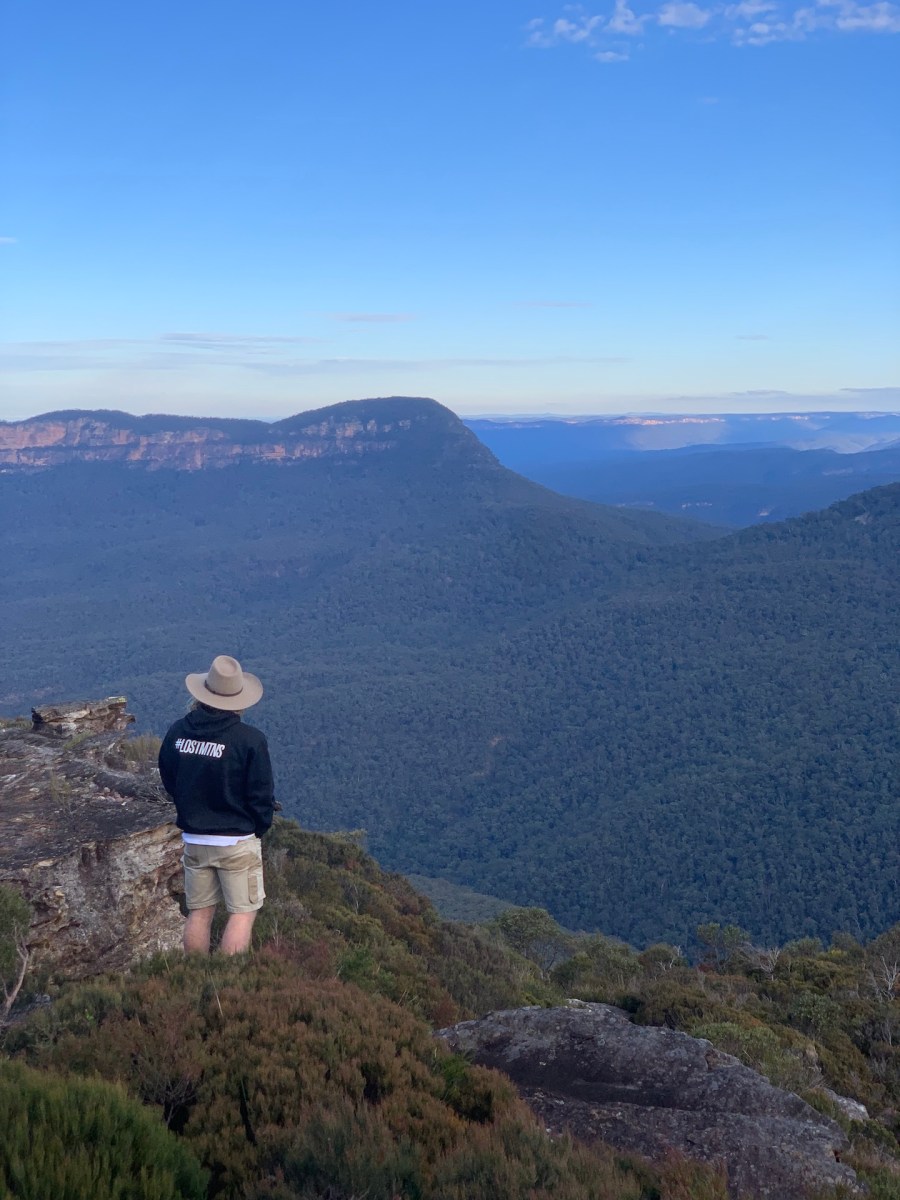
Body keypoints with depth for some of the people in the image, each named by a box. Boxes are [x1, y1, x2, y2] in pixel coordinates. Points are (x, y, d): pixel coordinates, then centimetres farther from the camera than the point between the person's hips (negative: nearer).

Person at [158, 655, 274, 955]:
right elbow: (262, 796, -11)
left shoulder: (177, 732, -4)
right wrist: (258, 829, 7)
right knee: (243, 913, 6)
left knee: (199, 913, 16)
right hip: (238, 841, -5)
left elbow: (169, 783, 8)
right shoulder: (250, 739, -18)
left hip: (193, 838, 5)